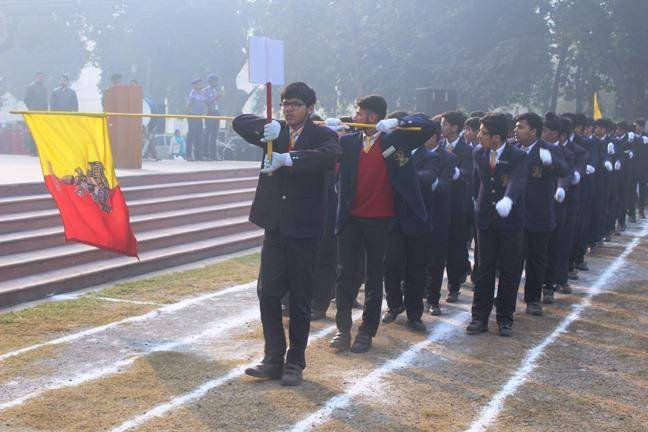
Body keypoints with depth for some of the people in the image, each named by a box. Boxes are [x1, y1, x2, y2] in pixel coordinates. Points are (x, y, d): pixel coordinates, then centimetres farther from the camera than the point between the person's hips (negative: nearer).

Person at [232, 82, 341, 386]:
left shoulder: (322, 135, -3)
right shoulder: (275, 133, 10)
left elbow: (330, 155, -25)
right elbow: (240, 122, 2)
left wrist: (288, 159, -35)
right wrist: (266, 128, -18)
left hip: (304, 228, -4)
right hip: (274, 225, 4)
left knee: (300, 299, 5)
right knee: (268, 293, 3)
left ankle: (295, 363, 16)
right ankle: (273, 359, 14)